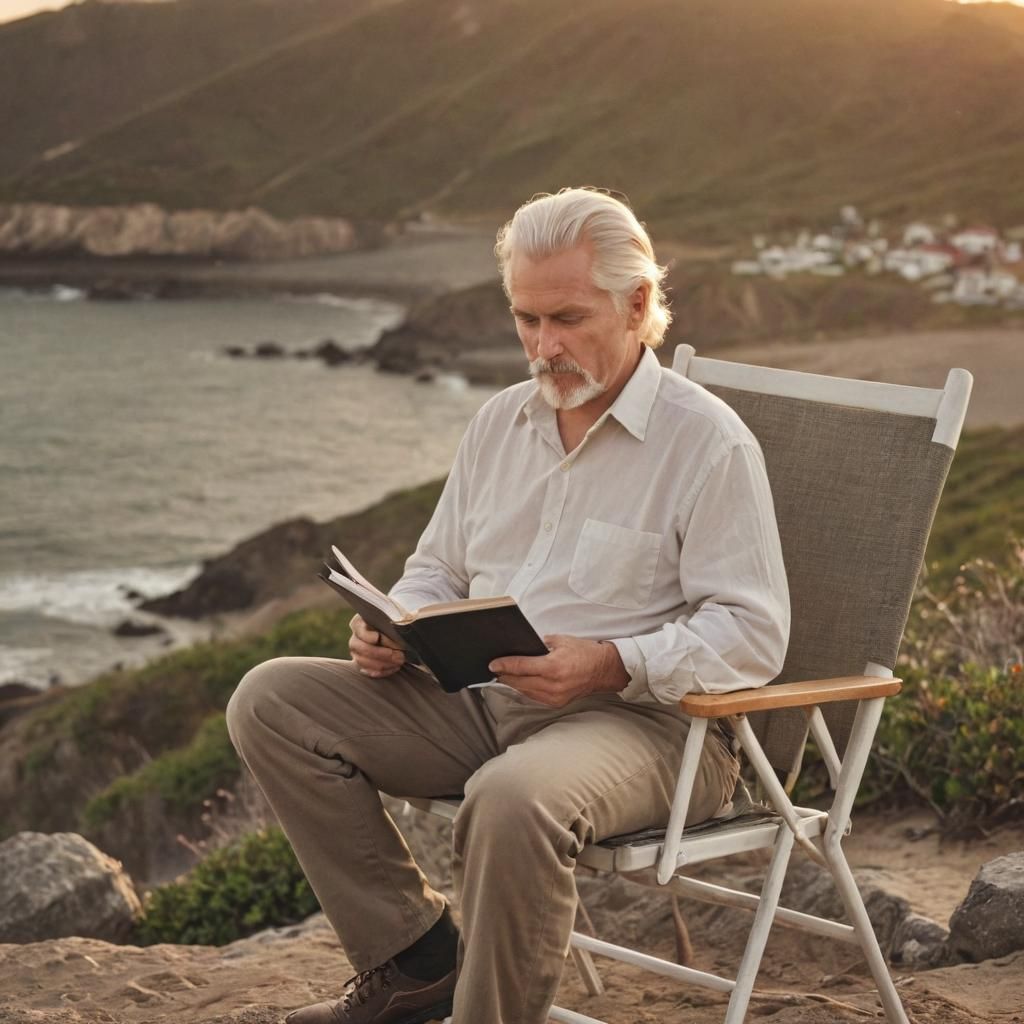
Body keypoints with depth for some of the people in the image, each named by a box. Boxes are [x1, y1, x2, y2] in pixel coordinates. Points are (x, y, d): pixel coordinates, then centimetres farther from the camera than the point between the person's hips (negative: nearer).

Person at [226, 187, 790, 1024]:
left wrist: (614, 666, -26)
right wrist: (393, 632, 0)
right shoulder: (501, 423, 14)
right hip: (480, 703, 7)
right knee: (270, 700, -7)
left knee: (514, 799, -40)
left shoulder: (708, 440, -7)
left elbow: (753, 632, -12)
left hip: (642, 720, -7)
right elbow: (437, 570, 24)